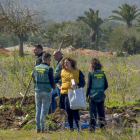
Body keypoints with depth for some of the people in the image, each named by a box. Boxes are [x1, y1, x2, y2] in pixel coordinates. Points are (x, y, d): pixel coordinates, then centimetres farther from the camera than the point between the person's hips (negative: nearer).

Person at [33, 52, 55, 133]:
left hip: (37, 91, 5)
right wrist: (53, 87, 12)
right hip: (46, 92, -5)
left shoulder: (36, 68, 4)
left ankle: (38, 128, 13)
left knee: (38, 110, 12)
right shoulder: (49, 69, -12)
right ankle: (42, 129, -4)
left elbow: (34, 80, 11)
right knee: (44, 110, -2)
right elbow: (52, 81, -10)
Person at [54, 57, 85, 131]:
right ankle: (71, 128, 12)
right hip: (65, 94, 3)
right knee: (68, 111, 5)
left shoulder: (77, 72, 2)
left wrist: (77, 86, -18)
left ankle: (78, 127, -6)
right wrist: (59, 86, 11)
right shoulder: (62, 72, 10)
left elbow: (83, 83, 1)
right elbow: (55, 79, 25)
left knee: (75, 110, -11)